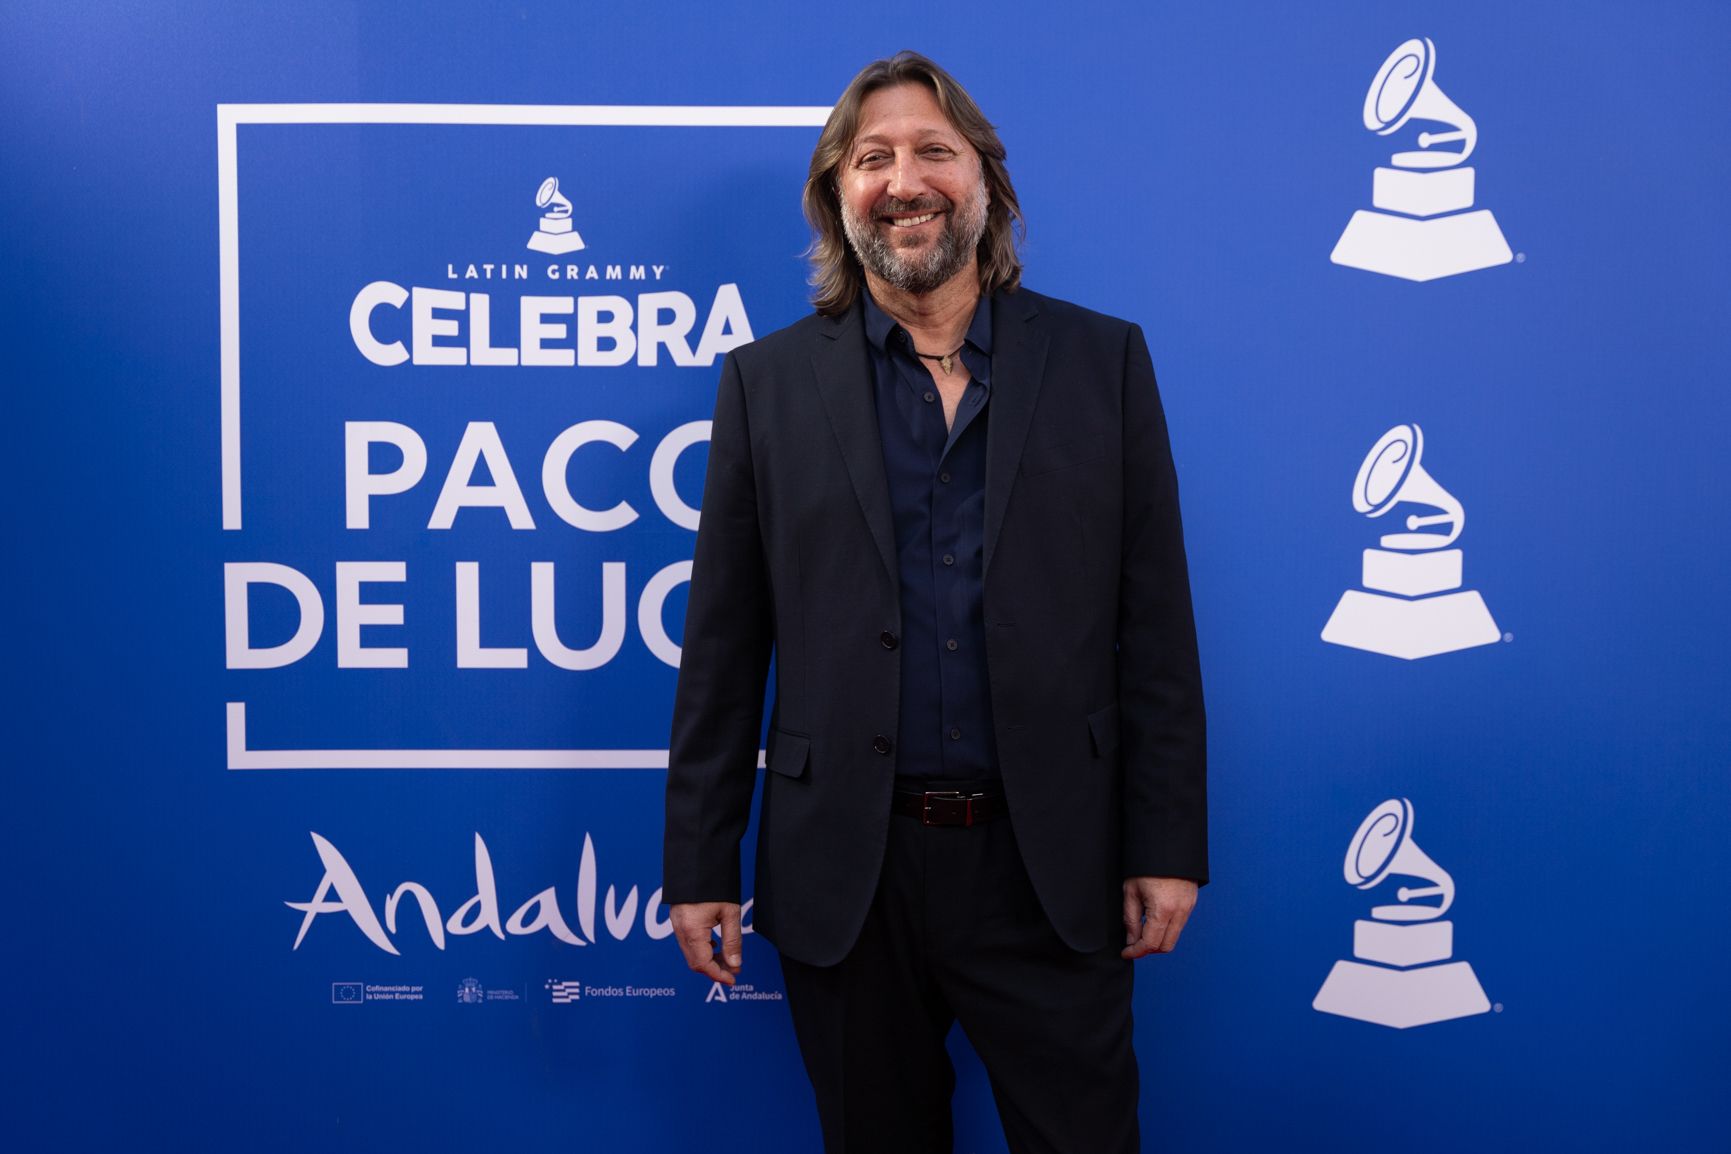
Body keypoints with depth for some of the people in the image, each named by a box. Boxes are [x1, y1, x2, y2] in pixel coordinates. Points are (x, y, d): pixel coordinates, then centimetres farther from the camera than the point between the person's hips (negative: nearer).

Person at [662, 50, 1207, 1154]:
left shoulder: (1103, 359, 2)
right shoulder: (769, 380, 3)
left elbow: (1155, 627, 1)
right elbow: (723, 649, 3)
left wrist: (1167, 846, -1)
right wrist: (701, 864, 1)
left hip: (1049, 865, 0)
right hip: (846, 875, 1)